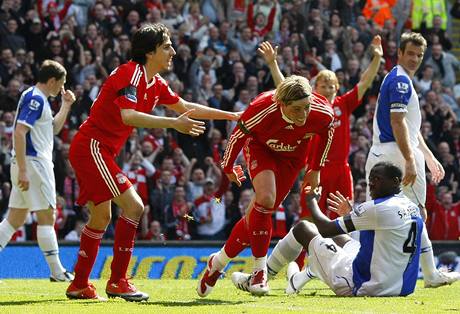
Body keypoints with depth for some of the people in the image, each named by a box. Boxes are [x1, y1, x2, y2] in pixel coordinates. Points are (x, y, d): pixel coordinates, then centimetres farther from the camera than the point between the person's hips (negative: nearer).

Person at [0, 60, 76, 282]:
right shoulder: (35, 99, -13)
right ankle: (57, 271, -2)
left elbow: (54, 129, 31)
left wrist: (66, 106, 21)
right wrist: (23, 170, -26)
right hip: (33, 163, -10)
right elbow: (19, 132, -23)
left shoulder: (37, 98, 18)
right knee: (47, 216, -5)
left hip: (27, 165, 10)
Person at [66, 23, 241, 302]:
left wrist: (232, 115, 24)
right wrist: (174, 124, -33)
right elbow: (128, 116, -30)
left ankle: (79, 286, 24)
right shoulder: (131, 73, -16)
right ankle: (118, 282, -11)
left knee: (101, 217, 17)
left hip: (90, 151, 10)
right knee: (133, 206, -14)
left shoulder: (155, 83, 12)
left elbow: (185, 107, 25)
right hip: (92, 148, -10)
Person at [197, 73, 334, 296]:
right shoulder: (262, 110, -38)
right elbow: (238, 135, -17)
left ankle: (219, 262, 18)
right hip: (260, 148, -3)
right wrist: (228, 167, -2)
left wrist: (315, 169, 4)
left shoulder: (322, 113, -31)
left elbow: (327, 132, -4)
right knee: (265, 198, -28)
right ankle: (259, 271, -17)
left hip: (292, 157, 3)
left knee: (259, 213, 0)